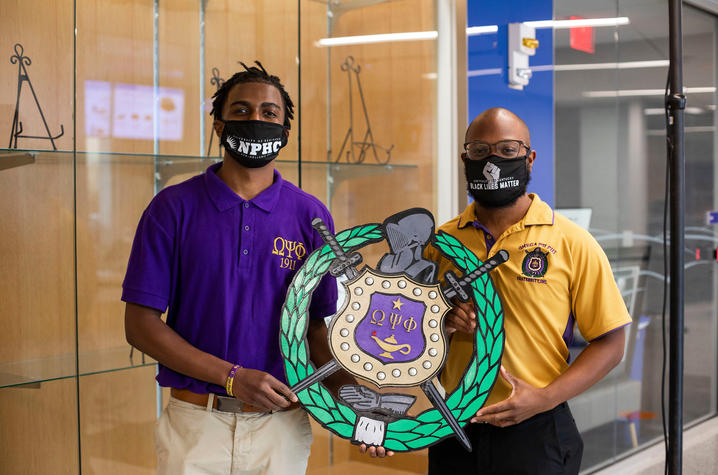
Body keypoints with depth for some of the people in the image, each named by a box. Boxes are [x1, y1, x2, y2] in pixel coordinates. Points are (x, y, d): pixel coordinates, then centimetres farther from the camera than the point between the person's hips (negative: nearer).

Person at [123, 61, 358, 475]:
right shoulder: (173, 207, -2)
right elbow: (141, 324, -5)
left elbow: (317, 326, 7)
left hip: (282, 426, 2)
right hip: (195, 424, -1)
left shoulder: (311, 216, 3)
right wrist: (234, 376, -15)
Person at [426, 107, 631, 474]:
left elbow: (609, 344, -4)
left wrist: (544, 398, -15)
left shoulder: (572, 244, -4)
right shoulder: (439, 243, 5)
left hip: (536, 435, -3)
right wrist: (440, 323, -9)